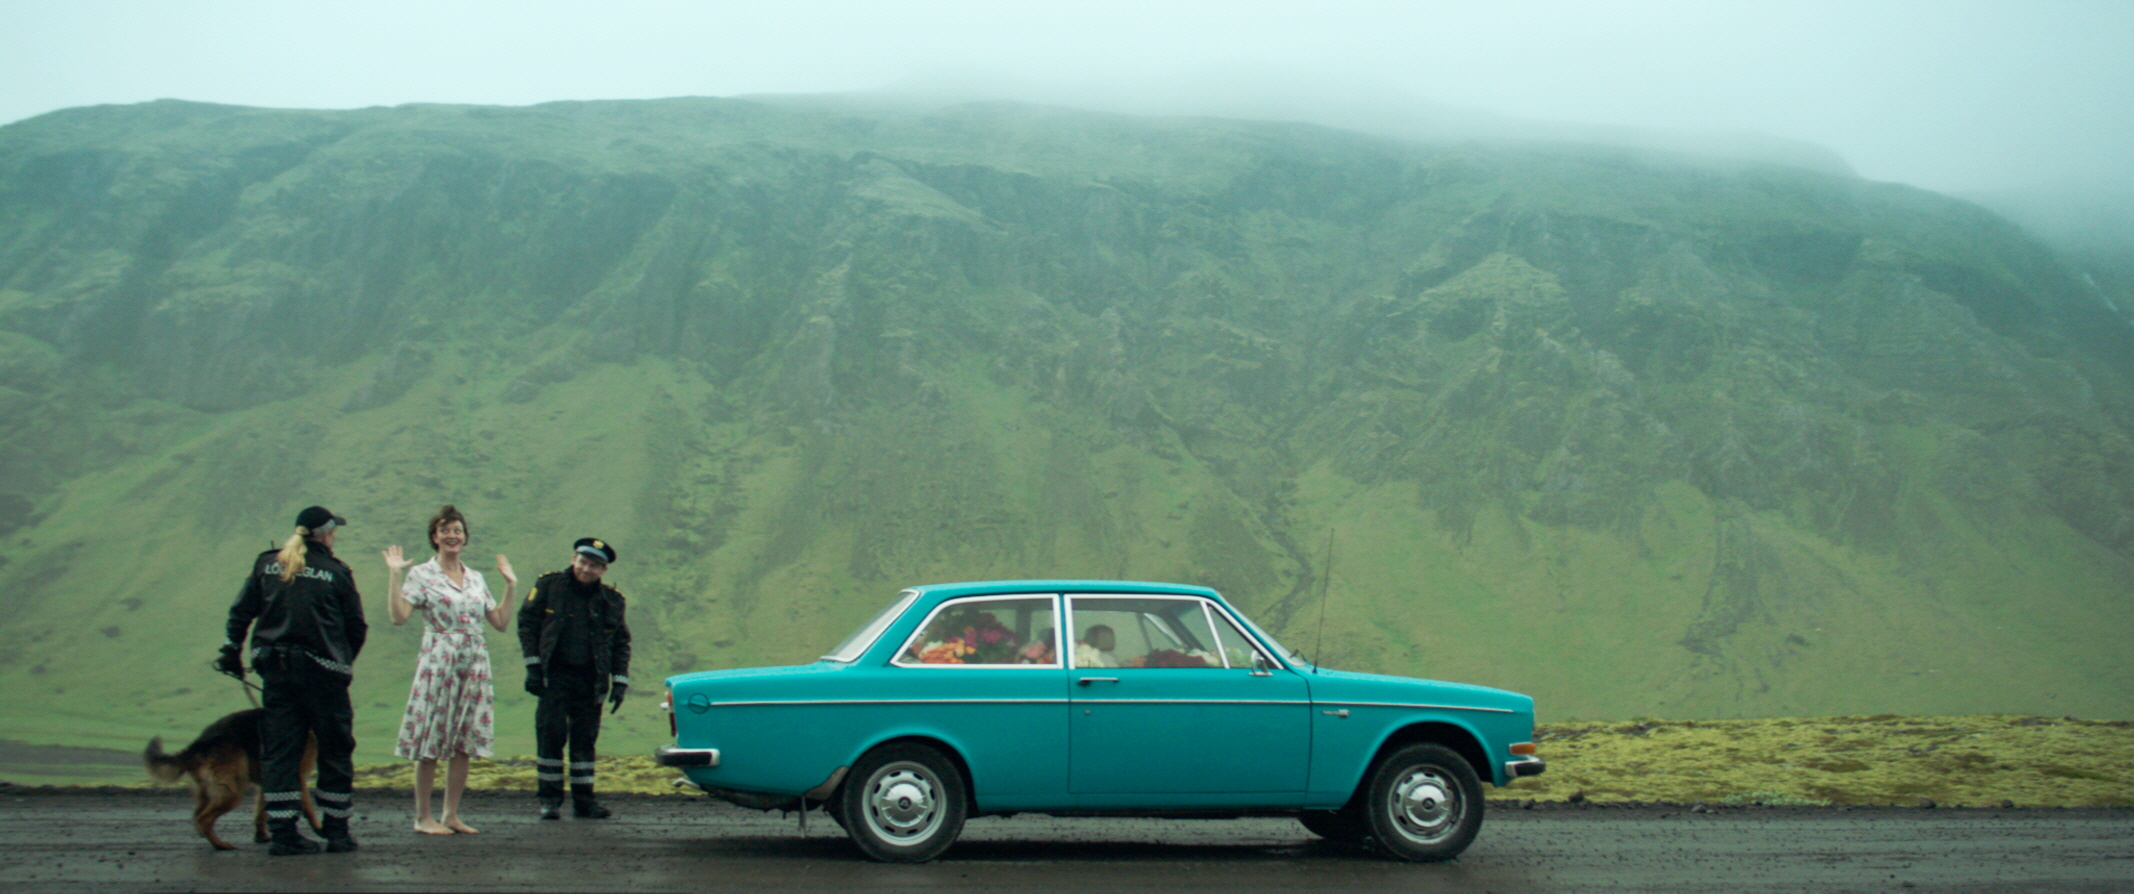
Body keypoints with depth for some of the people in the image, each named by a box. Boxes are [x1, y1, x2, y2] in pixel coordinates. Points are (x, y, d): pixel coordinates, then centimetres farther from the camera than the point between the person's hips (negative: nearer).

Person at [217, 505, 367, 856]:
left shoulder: (266, 564, 8)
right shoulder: (336, 573, -2)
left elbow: (241, 612, 9)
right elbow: (356, 627, 2)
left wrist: (232, 652, 17)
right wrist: (343, 663, 16)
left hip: (275, 669, 4)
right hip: (321, 669, -4)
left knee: (279, 749, 7)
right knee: (335, 750, 7)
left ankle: (282, 832, 4)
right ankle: (336, 830, 9)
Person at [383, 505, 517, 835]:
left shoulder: (476, 579, 15)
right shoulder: (421, 575, 0)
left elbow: (501, 622, 14)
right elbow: (398, 616, -13)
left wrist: (510, 585, 13)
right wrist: (394, 575, -15)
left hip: (474, 667, 5)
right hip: (437, 665, -5)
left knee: (463, 745, 5)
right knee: (429, 745, -3)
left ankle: (451, 815, 13)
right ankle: (423, 817, 4)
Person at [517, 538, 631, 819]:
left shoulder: (611, 600, 8)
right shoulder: (549, 586, 1)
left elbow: (621, 643, 12)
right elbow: (527, 623, 0)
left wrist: (620, 682, 3)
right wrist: (533, 666, -7)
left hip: (589, 681, 2)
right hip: (554, 677, -2)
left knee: (585, 740, 5)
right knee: (550, 735, -5)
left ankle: (584, 799, 12)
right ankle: (550, 799, 3)